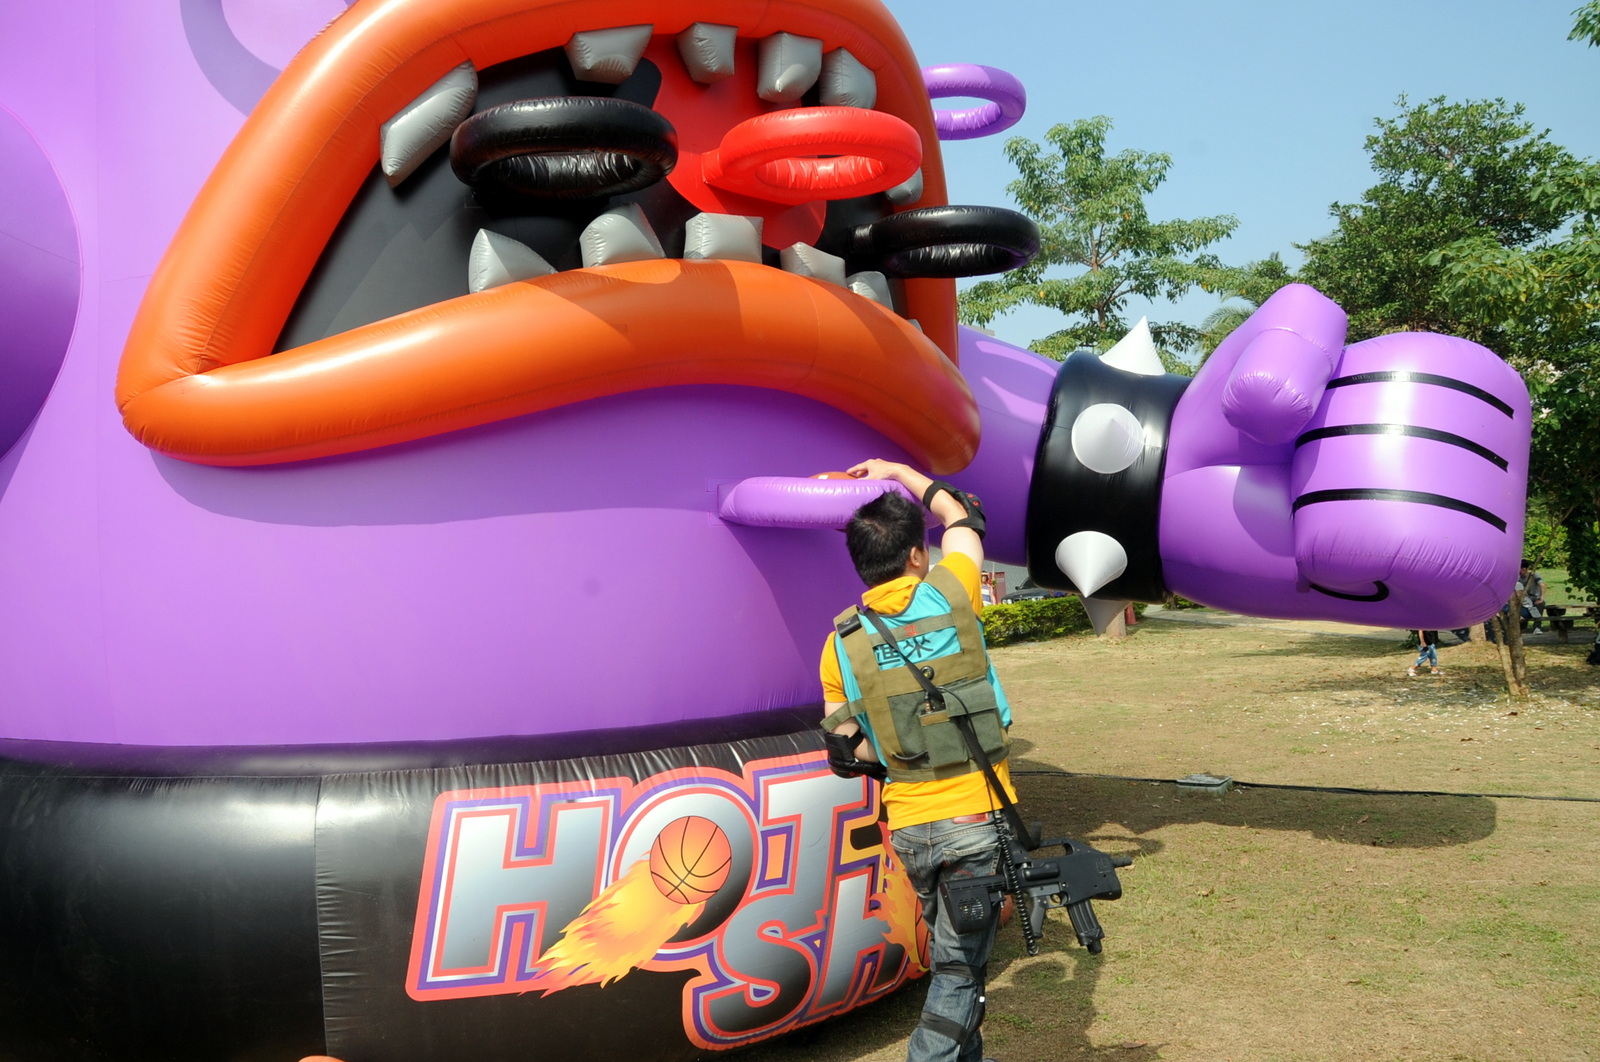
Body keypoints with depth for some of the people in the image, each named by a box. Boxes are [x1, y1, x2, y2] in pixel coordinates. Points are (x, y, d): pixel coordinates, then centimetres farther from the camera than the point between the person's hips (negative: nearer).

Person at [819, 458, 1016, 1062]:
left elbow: (847, 755, 1)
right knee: (958, 969, 3)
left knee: (952, 954, 25)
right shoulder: (948, 595, -5)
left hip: (908, 829, 3)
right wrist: (895, 470, 25)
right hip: (976, 818, -3)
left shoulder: (842, 644, -1)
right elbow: (963, 516, 15)